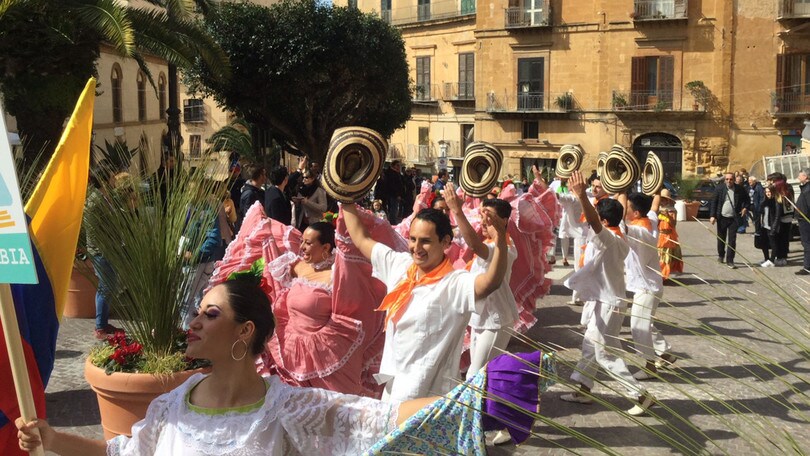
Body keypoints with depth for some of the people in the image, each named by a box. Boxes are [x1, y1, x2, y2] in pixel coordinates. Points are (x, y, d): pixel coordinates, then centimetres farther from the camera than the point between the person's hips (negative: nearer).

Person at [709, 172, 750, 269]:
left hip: (734, 218, -1)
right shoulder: (720, 189, -2)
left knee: (732, 240, -5)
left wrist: (745, 208, -2)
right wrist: (712, 216, -8)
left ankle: (730, 261, -1)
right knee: (721, 238, 14)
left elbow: (746, 199, 15)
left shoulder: (739, 189, -1)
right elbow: (714, 202, -2)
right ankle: (721, 255, 35)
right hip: (722, 218, 1)